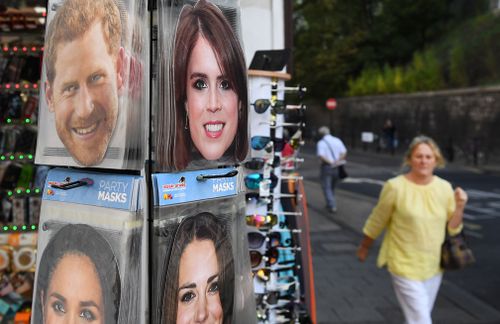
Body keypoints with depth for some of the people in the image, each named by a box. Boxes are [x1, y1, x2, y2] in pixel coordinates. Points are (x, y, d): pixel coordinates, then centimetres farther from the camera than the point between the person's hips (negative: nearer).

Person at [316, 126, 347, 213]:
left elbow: (321, 156, -19)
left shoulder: (321, 143, -7)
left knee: (326, 187, 2)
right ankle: (331, 203, 29)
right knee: (332, 187, 20)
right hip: (337, 167, 5)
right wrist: (337, 161, -9)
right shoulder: (337, 140, 7)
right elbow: (344, 152, -1)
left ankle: (332, 206, -6)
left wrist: (330, 162, -16)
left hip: (327, 167, -5)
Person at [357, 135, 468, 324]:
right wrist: (364, 247, 8)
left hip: (433, 266, 5)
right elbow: (377, 221, -3)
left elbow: (452, 228, 4)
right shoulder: (395, 187, -14)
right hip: (405, 266, -5)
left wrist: (459, 207, -13)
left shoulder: (444, 188, -1)